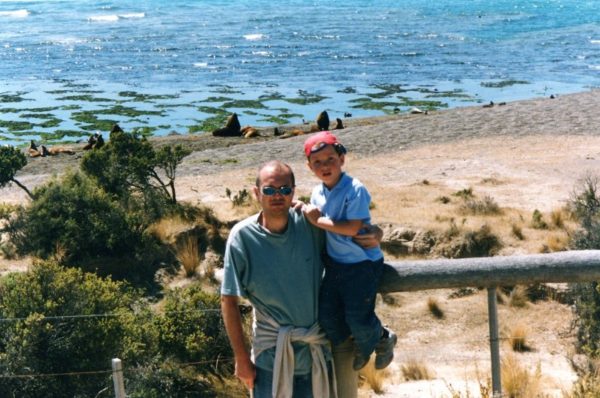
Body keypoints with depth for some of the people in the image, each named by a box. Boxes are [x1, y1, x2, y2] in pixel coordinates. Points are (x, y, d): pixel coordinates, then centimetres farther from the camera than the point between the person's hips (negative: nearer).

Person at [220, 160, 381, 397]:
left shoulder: (309, 223, -8)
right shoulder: (243, 236, -14)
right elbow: (229, 301, -10)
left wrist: (373, 237, -14)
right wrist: (241, 359, -9)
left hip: (318, 349, 3)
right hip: (272, 351, -3)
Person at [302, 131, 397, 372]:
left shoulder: (355, 190, -19)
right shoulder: (317, 193, 3)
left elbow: (353, 228, -26)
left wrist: (318, 221, -22)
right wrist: (304, 210, -2)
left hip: (362, 264, -6)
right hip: (334, 263, 7)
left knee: (358, 316, -5)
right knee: (326, 315, 3)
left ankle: (382, 339, 29)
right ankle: (359, 346, 30)